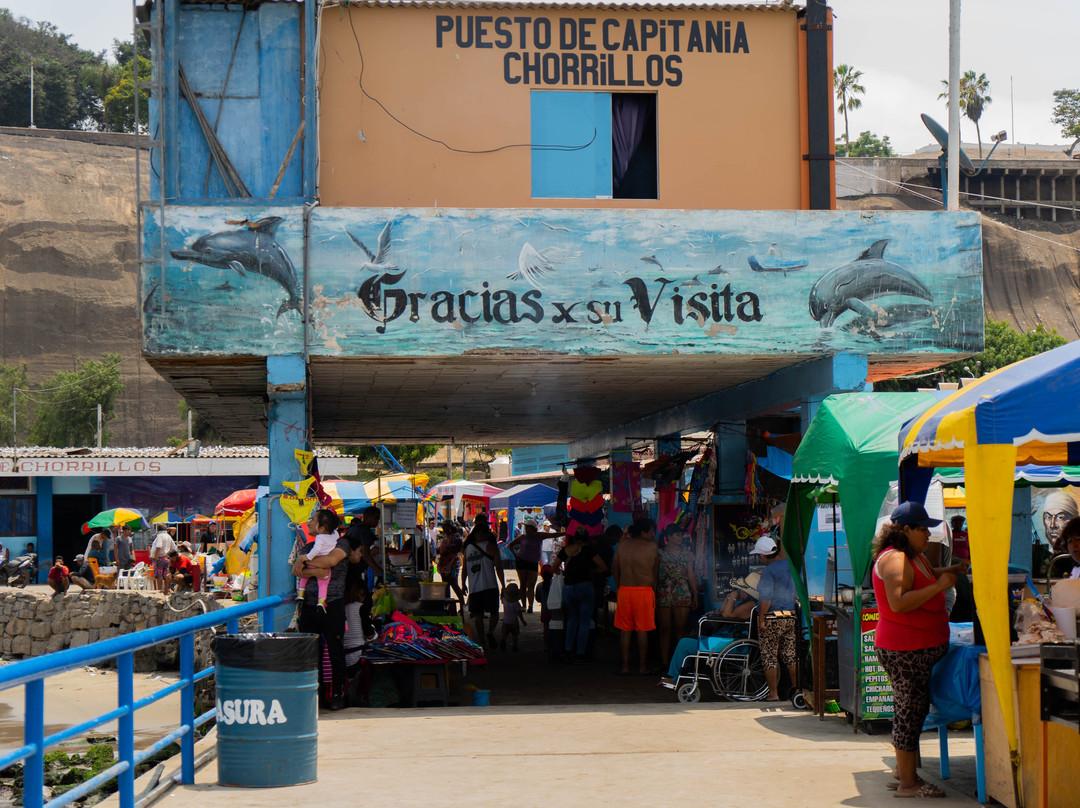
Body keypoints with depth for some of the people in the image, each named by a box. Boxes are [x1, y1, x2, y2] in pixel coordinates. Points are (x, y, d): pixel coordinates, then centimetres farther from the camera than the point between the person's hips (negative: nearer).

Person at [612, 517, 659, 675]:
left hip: (624, 590, 3)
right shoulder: (652, 547, -4)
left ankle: (625, 666, 6)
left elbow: (614, 569, 13)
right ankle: (642, 666, 9)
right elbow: (655, 572, 3)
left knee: (625, 630, 7)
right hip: (644, 590, -3)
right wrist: (654, 588, 16)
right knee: (642, 630, 4)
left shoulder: (622, 545, 7)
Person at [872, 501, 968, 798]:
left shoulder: (913, 556, 17)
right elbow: (898, 603, -28)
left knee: (912, 708, 16)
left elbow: (925, 576, 38)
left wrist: (951, 571, 20)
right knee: (910, 709, -6)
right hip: (905, 649, -11)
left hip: (921, 648, 11)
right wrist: (938, 586, -23)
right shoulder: (894, 558, -17)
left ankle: (903, 770, 26)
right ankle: (907, 782, -1)